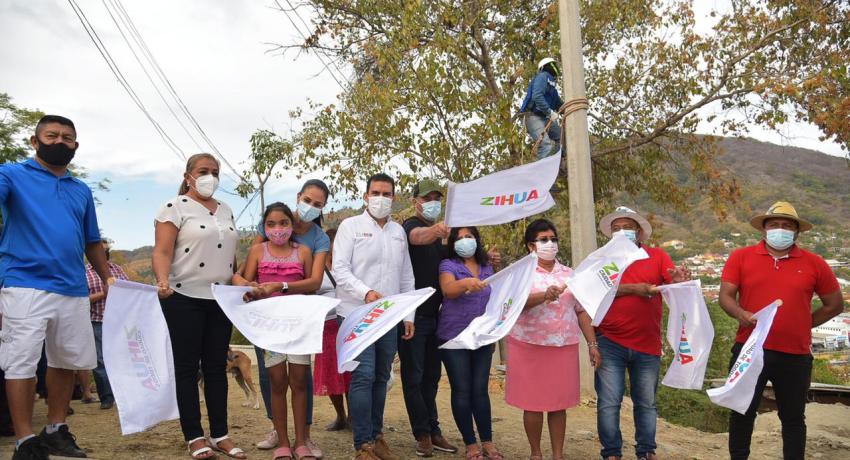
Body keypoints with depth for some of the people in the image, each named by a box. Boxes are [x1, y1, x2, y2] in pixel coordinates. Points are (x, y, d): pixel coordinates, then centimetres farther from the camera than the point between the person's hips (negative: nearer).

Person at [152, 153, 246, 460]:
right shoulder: (175, 207, -4)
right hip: (184, 298, -5)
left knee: (217, 367, 9)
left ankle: (220, 435, 16)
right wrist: (163, 282, -28)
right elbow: (162, 252, -12)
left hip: (220, 300, 6)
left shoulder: (226, 211, 14)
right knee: (187, 368, 3)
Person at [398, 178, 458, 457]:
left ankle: (433, 431, 20)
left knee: (431, 376, 12)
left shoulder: (438, 234, 15)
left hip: (434, 315, 8)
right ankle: (423, 434, 8)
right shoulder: (411, 226, -9)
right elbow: (418, 237, -34)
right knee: (414, 377, 0)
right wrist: (434, 230, -58)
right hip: (413, 314, -8)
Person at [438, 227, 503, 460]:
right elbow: (448, 290, -26)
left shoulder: (487, 267, 10)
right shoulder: (448, 265, -5)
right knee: (462, 390, 1)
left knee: (480, 389, 6)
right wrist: (466, 283, -46)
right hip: (454, 337, -4)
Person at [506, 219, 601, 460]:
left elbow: (582, 311, 11)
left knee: (559, 404, 7)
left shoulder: (569, 274, 11)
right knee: (533, 403, 5)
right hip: (529, 346, -3)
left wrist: (592, 344, 4)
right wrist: (545, 296, -34)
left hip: (564, 347, 3)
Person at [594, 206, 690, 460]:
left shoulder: (657, 256, 5)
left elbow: (675, 282, -8)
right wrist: (632, 289, -21)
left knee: (646, 403, 14)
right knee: (608, 402, 3)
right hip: (610, 344, -1)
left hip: (647, 345, 1)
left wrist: (680, 280, -31)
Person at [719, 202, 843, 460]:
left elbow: (835, 305, 12)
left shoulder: (814, 263, 2)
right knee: (742, 412, 10)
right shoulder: (741, 257, 0)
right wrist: (742, 315, -23)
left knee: (793, 417, 13)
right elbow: (725, 297, -4)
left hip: (795, 355, 1)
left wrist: (804, 324, 4)